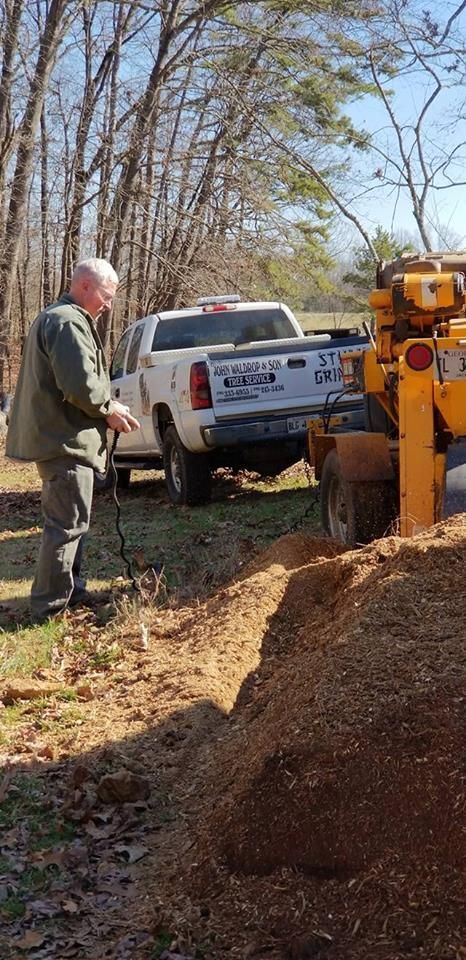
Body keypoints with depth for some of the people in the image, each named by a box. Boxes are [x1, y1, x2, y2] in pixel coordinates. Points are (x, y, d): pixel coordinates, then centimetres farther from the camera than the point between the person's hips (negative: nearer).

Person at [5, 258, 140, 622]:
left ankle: (70, 589, 29)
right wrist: (109, 409, -8)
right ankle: (50, 606, -2)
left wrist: (106, 408, 11)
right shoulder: (69, 323, -16)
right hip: (66, 439, -11)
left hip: (55, 435, 11)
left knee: (68, 520, 19)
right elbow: (80, 384, -25)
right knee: (68, 523, -6)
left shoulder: (55, 318, 19)